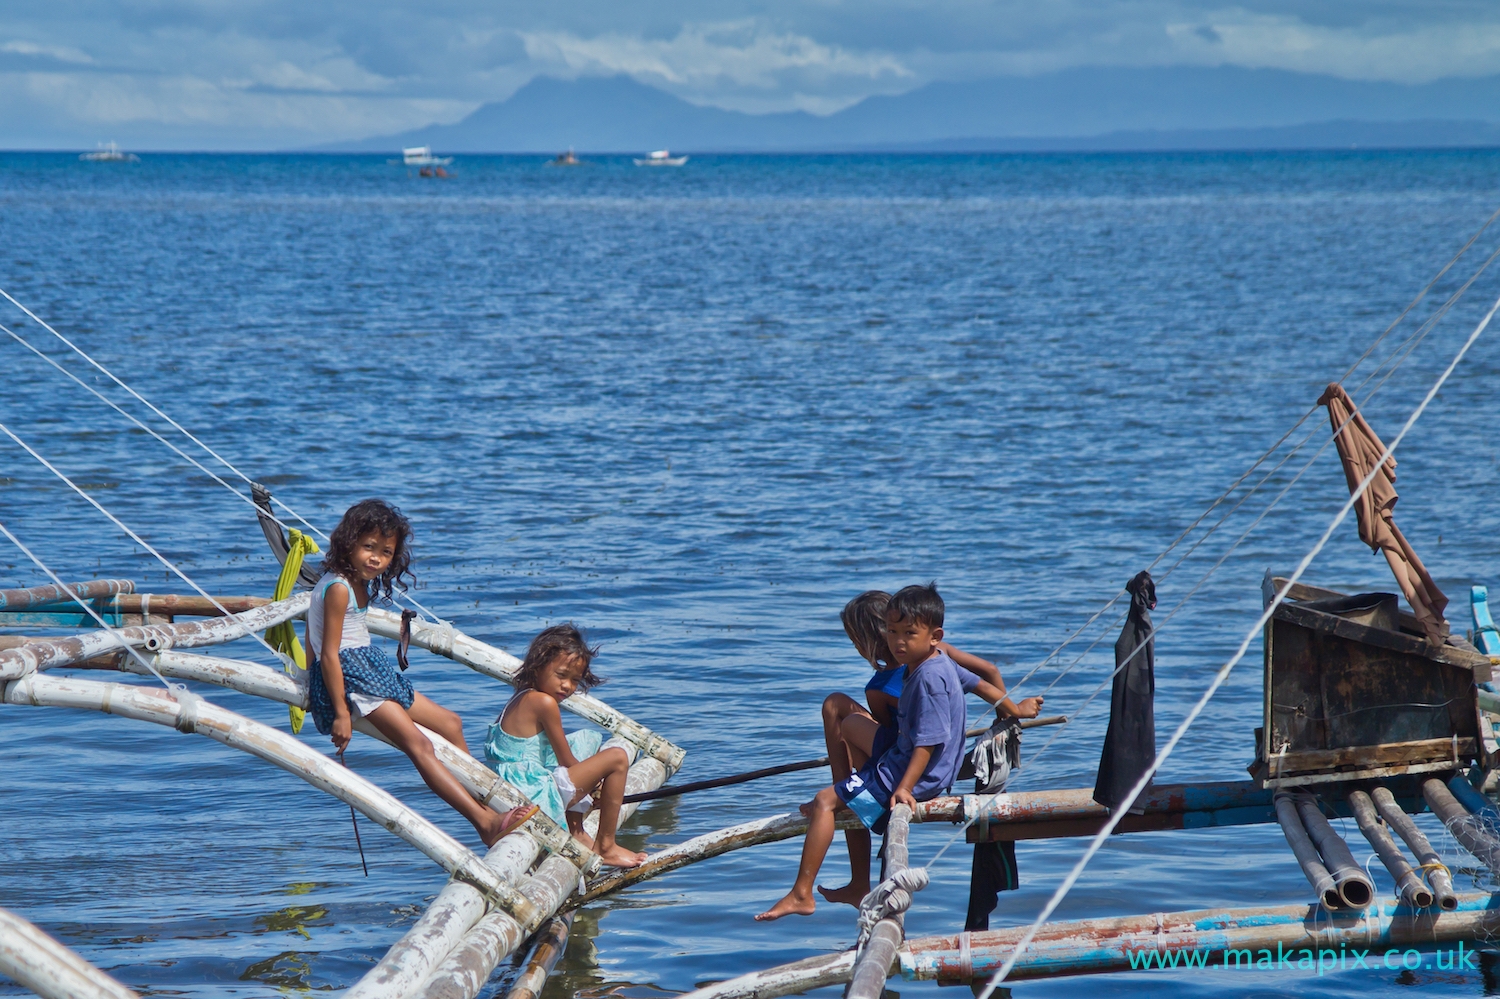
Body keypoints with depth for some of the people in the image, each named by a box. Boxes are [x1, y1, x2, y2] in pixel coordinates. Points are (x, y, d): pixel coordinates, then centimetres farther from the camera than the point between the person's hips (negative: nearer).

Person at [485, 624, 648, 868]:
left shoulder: (521, 698, 15)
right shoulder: (544, 702, -14)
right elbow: (567, 763, -8)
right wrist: (593, 786, 8)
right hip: (537, 794, -10)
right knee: (617, 758, -10)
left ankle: (576, 833, 24)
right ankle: (605, 846, -3)